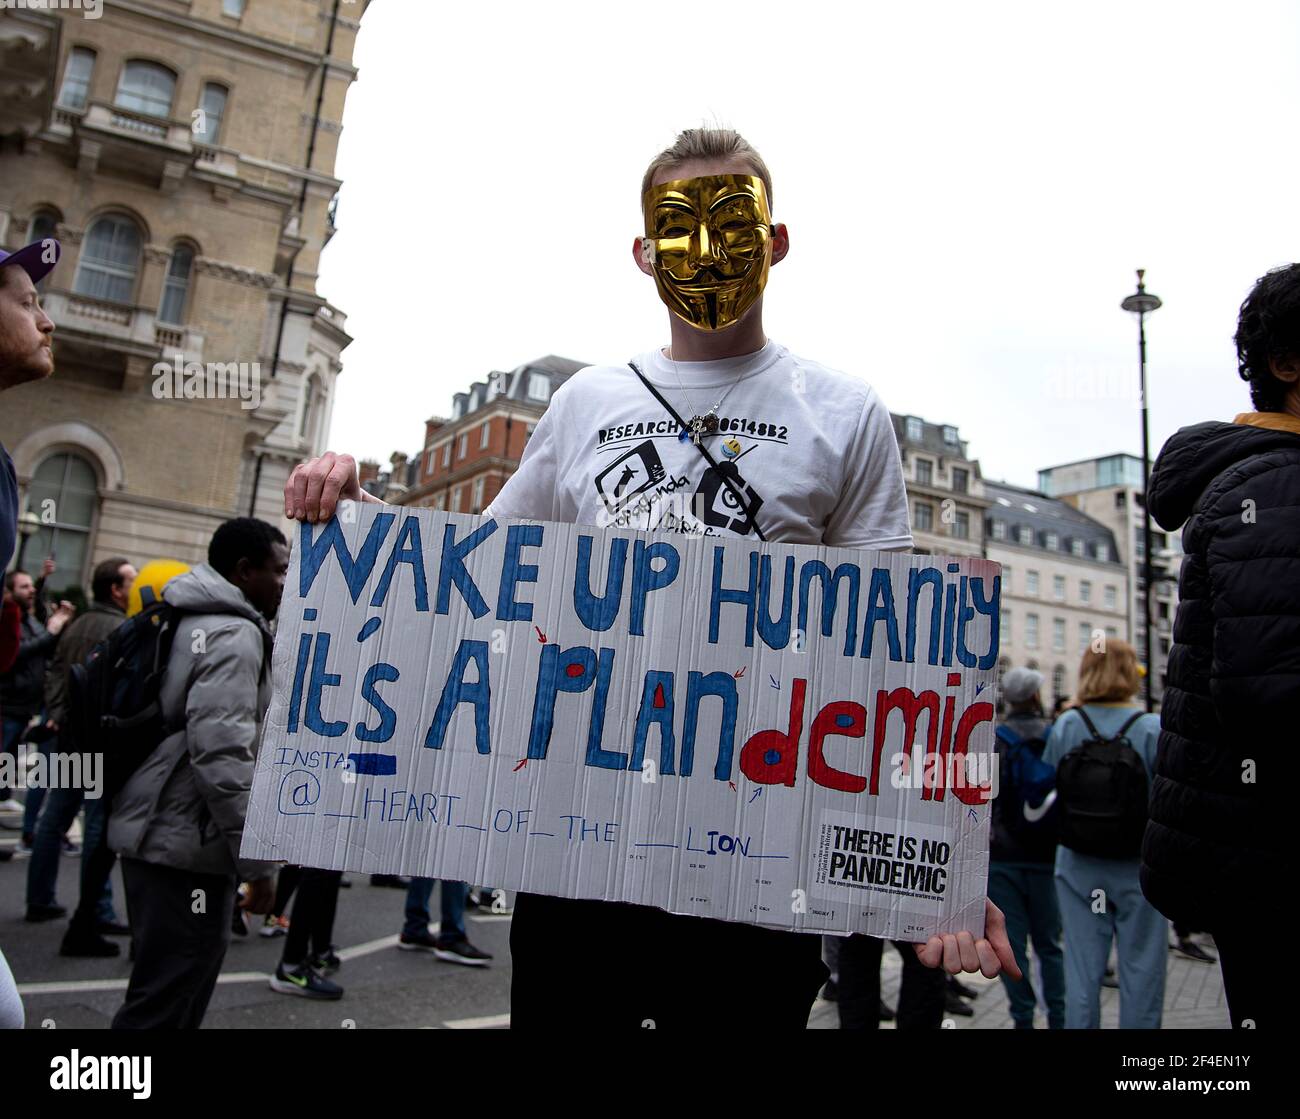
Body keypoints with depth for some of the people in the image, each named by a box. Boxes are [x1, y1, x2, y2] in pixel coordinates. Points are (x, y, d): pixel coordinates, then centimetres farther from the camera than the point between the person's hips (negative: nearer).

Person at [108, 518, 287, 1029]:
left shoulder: (190, 621, 15)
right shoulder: (234, 635, -17)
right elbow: (222, 752, -26)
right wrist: (257, 859, -21)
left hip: (159, 829, 10)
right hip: (187, 842, -10)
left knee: (175, 988, 21)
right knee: (164, 1004, -2)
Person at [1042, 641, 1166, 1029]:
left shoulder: (1065, 726, -5)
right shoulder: (1153, 728, -13)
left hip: (1078, 867, 3)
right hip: (1137, 867, -2)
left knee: (1082, 968, 11)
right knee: (1140, 969, 10)